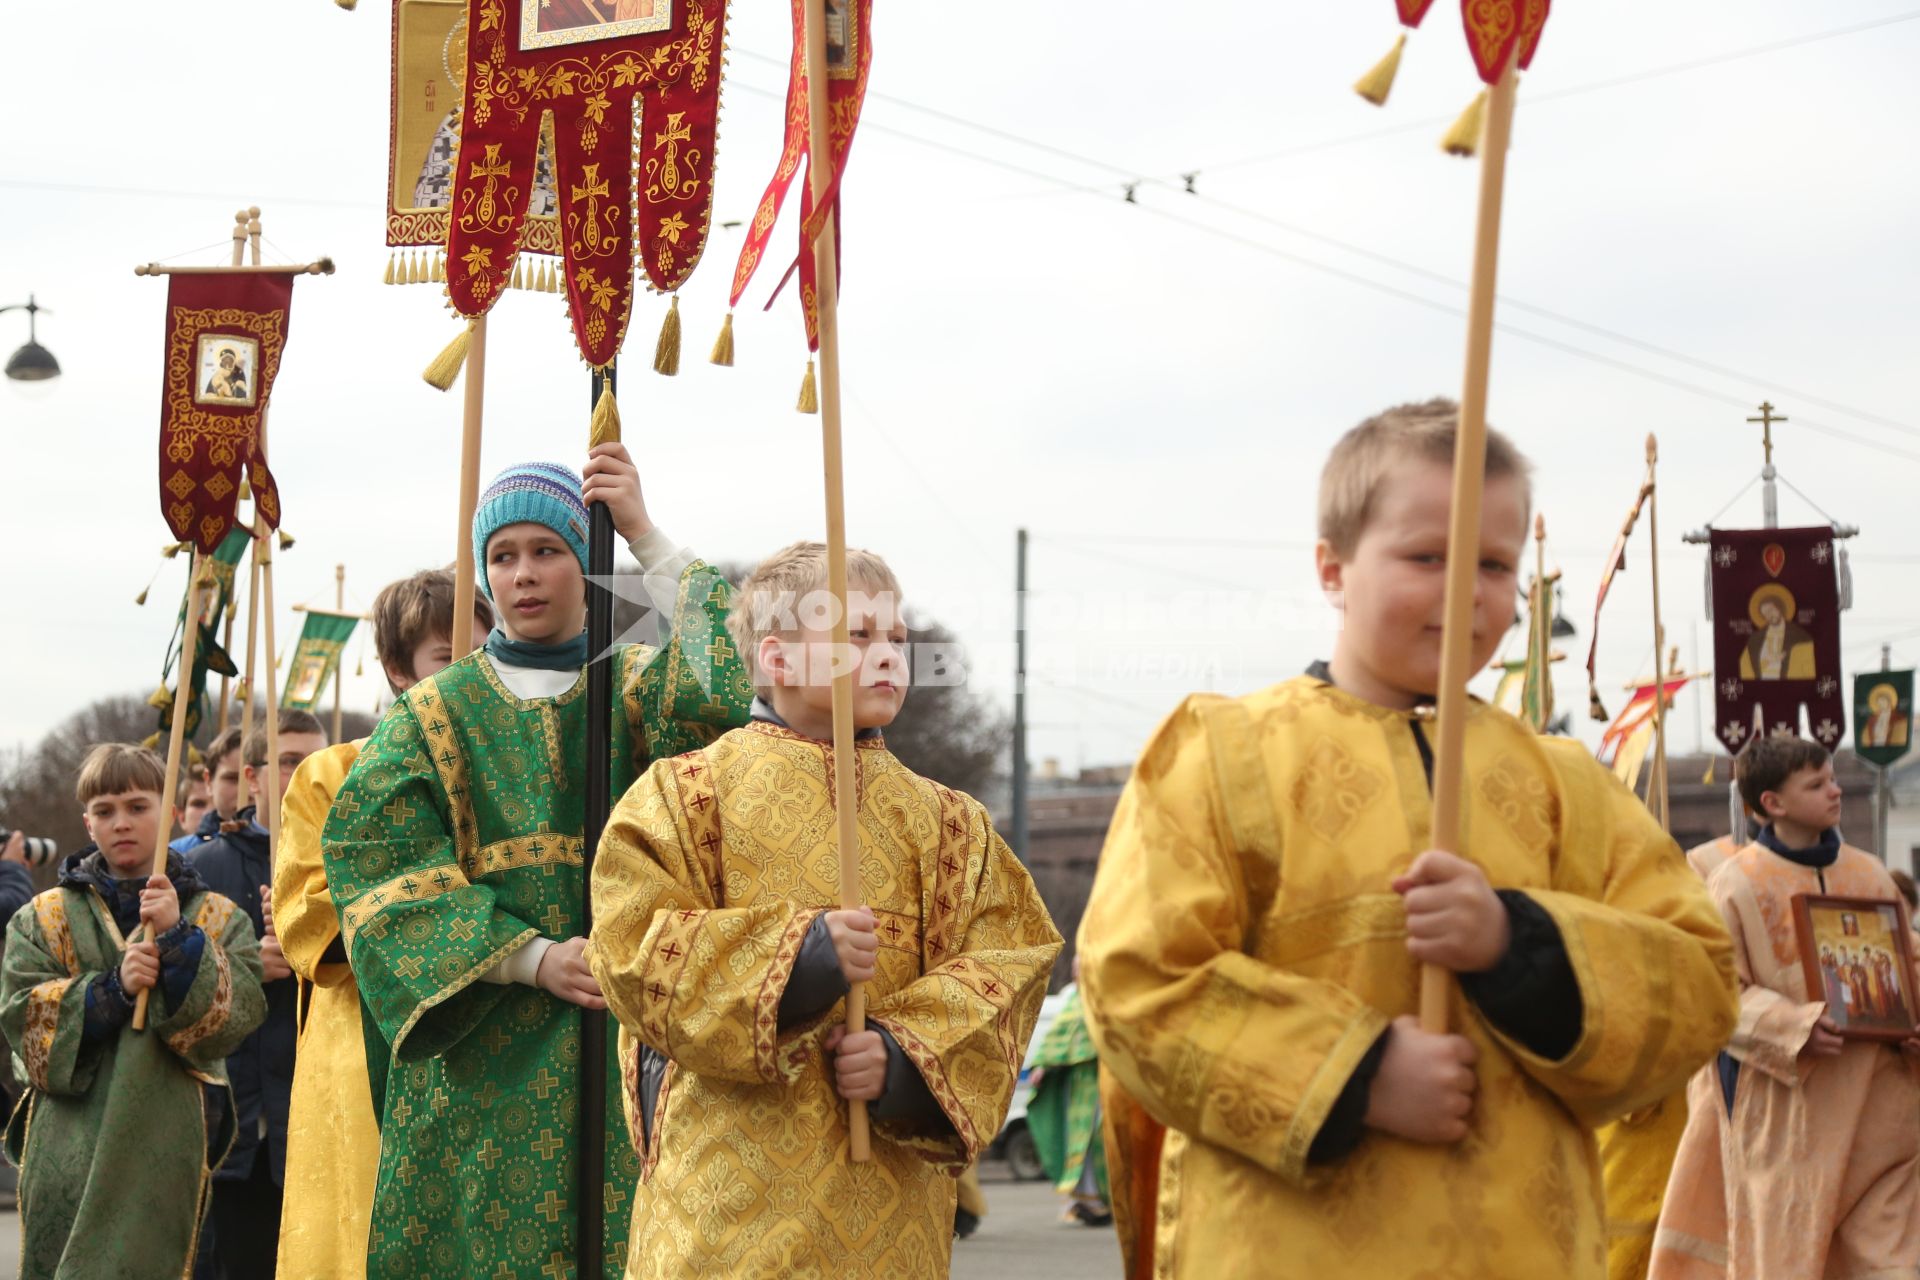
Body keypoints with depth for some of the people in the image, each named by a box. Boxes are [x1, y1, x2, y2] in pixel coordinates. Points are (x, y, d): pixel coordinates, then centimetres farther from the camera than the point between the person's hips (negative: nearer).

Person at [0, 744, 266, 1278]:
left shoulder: (216, 918, 10)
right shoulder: (45, 917, 12)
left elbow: (235, 1015, -4)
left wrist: (177, 936, -15)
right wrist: (113, 988, -14)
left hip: (165, 1149, -1)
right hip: (69, 1150, 1)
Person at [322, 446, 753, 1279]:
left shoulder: (635, 690, 9)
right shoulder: (437, 713, 8)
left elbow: (731, 688, -14)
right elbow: (383, 867, -4)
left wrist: (646, 538, -14)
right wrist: (532, 958, -15)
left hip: (622, 1036, 0)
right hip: (485, 1054, 0)